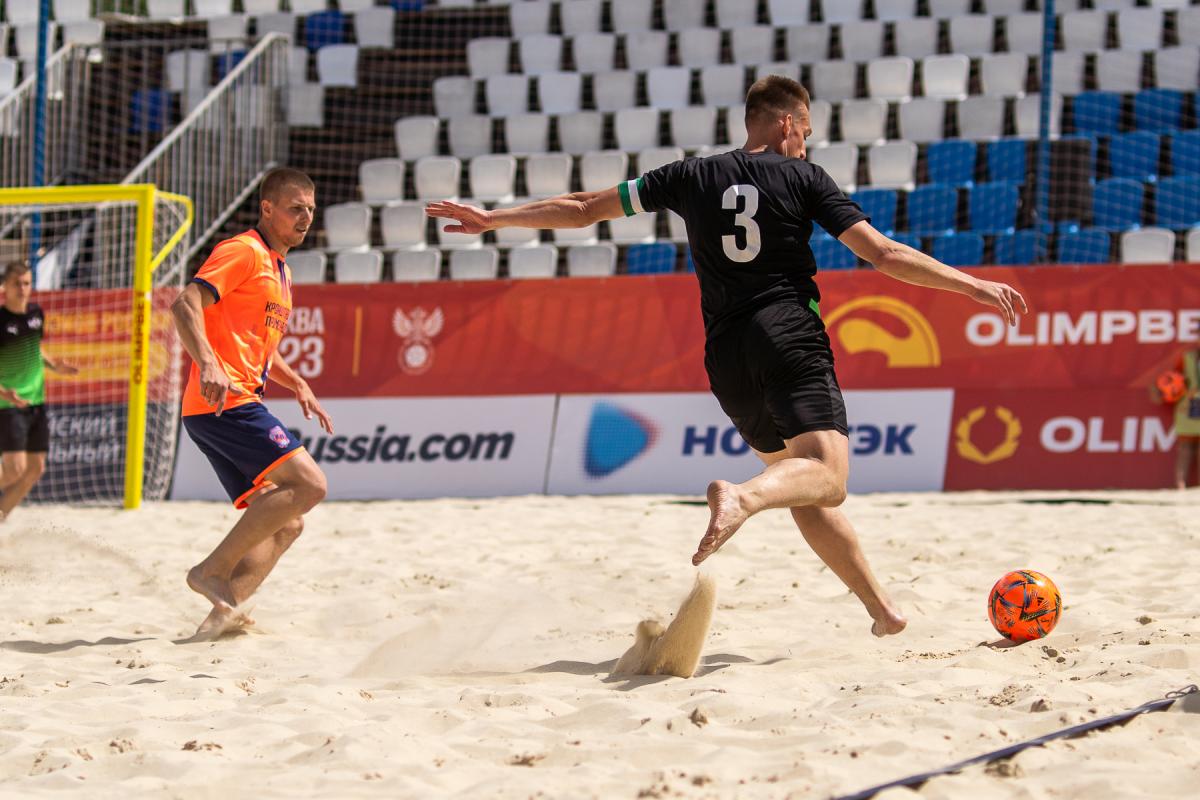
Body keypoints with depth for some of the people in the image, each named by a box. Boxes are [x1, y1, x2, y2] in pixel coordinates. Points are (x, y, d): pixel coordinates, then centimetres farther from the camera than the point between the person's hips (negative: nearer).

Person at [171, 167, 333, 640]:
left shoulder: (280, 269, 25)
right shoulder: (244, 252, -5)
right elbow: (186, 304, -18)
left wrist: (297, 385, 26)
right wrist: (208, 365, -33)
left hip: (239, 404, 10)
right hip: (225, 403, -10)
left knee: (284, 523, 6)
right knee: (308, 484, -18)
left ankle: (224, 611, -2)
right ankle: (214, 570, -15)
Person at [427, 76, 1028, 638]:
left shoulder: (692, 178, 14)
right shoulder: (802, 178, 5)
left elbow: (582, 209, 19)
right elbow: (883, 254, -2)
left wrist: (492, 219, 30)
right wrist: (973, 285, 3)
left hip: (726, 355, 5)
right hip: (791, 339, -5)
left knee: (800, 481, 16)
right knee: (827, 476, -19)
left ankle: (880, 608, 12)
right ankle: (741, 497, -50)